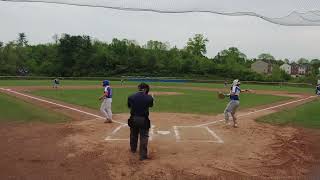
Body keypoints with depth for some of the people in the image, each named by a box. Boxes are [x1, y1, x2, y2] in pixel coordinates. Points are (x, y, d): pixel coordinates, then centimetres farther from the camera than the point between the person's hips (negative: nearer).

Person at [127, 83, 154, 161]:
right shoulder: (149, 98, -12)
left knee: (133, 135, 23)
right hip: (143, 120, -3)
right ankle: (143, 155, 6)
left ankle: (133, 149, 45)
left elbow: (129, 106, 8)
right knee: (144, 137, 6)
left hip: (133, 119, 3)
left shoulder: (131, 97, -7)